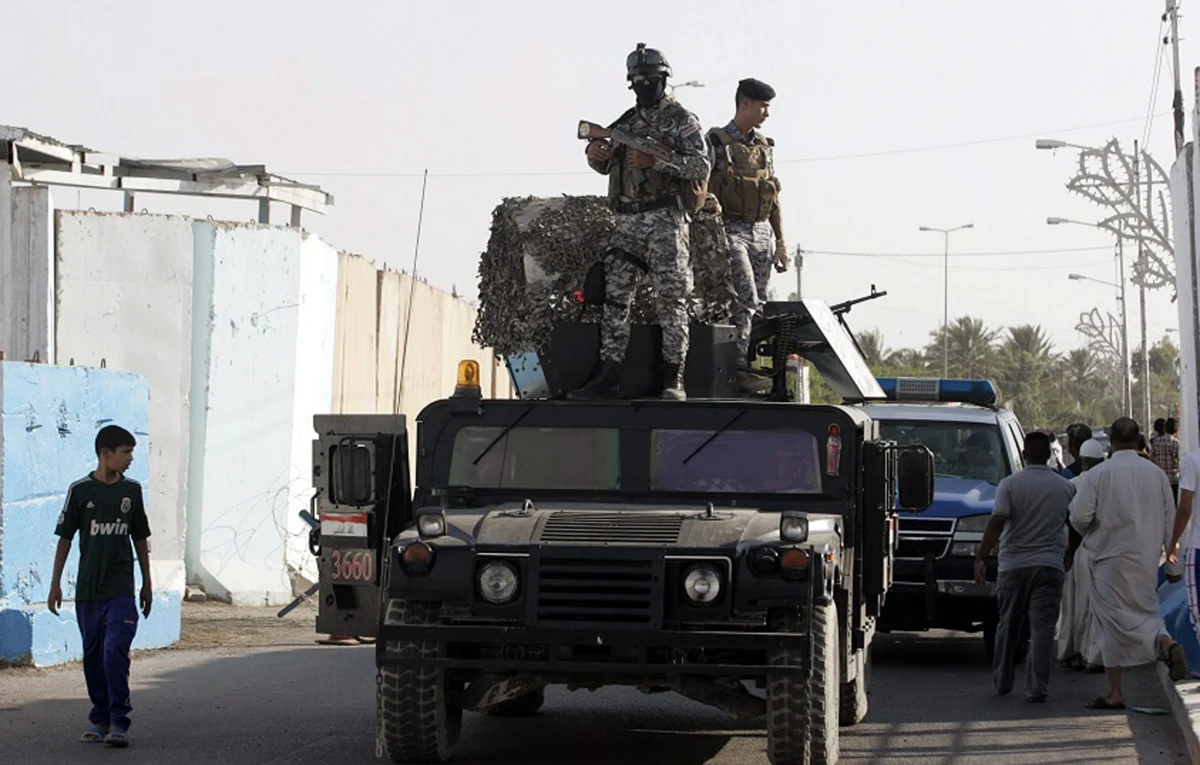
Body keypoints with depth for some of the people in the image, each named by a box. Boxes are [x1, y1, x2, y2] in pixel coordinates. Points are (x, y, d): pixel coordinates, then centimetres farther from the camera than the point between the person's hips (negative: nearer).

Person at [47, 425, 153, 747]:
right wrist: (55, 584, -1)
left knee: (115, 652, -13)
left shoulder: (131, 490, 5)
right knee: (93, 656, 6)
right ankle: (100, 719, 18)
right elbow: (65, 538, 2)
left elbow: (140, 539, 13)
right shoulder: (81, 490, -2)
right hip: (87, 589, 0)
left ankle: (119, 722, -9)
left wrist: (147, 584, 14)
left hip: (121, 590, 0)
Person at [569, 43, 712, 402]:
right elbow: (604, 166, 23)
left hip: (666, 220, -6)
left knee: (671, 299, -7)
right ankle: (609, 375, 0)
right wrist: (596, 153, -2)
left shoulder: (682, 120, 2)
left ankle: (673, 379, -7)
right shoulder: (626, 122, 19)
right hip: (627, 220, 6)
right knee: (614, 293, -1)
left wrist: (656, 161, -19)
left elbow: (702, 166, -9)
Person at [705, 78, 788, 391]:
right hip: (730, 230, -6)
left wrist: (781, 242, 15)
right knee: (745, 297, -19)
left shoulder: (765, 147, 16)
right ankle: (738, 366, -18)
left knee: (757, 305, 4)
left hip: (762, 232, 6)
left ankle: (749, 364, 8)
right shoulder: (716, 142, -3)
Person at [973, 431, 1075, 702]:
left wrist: (981, 557, -13)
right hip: (1050, 566, 0)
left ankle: (1002, 682, 24)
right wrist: (1069, 554, 28)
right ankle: (1036, 688, -7)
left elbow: (997, 523, -14)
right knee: (1042, 627, -1)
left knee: (1008, 625, 14)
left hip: (1013, 565, 0)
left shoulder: (1010, 484, -6)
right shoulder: (1066, 487, 2)